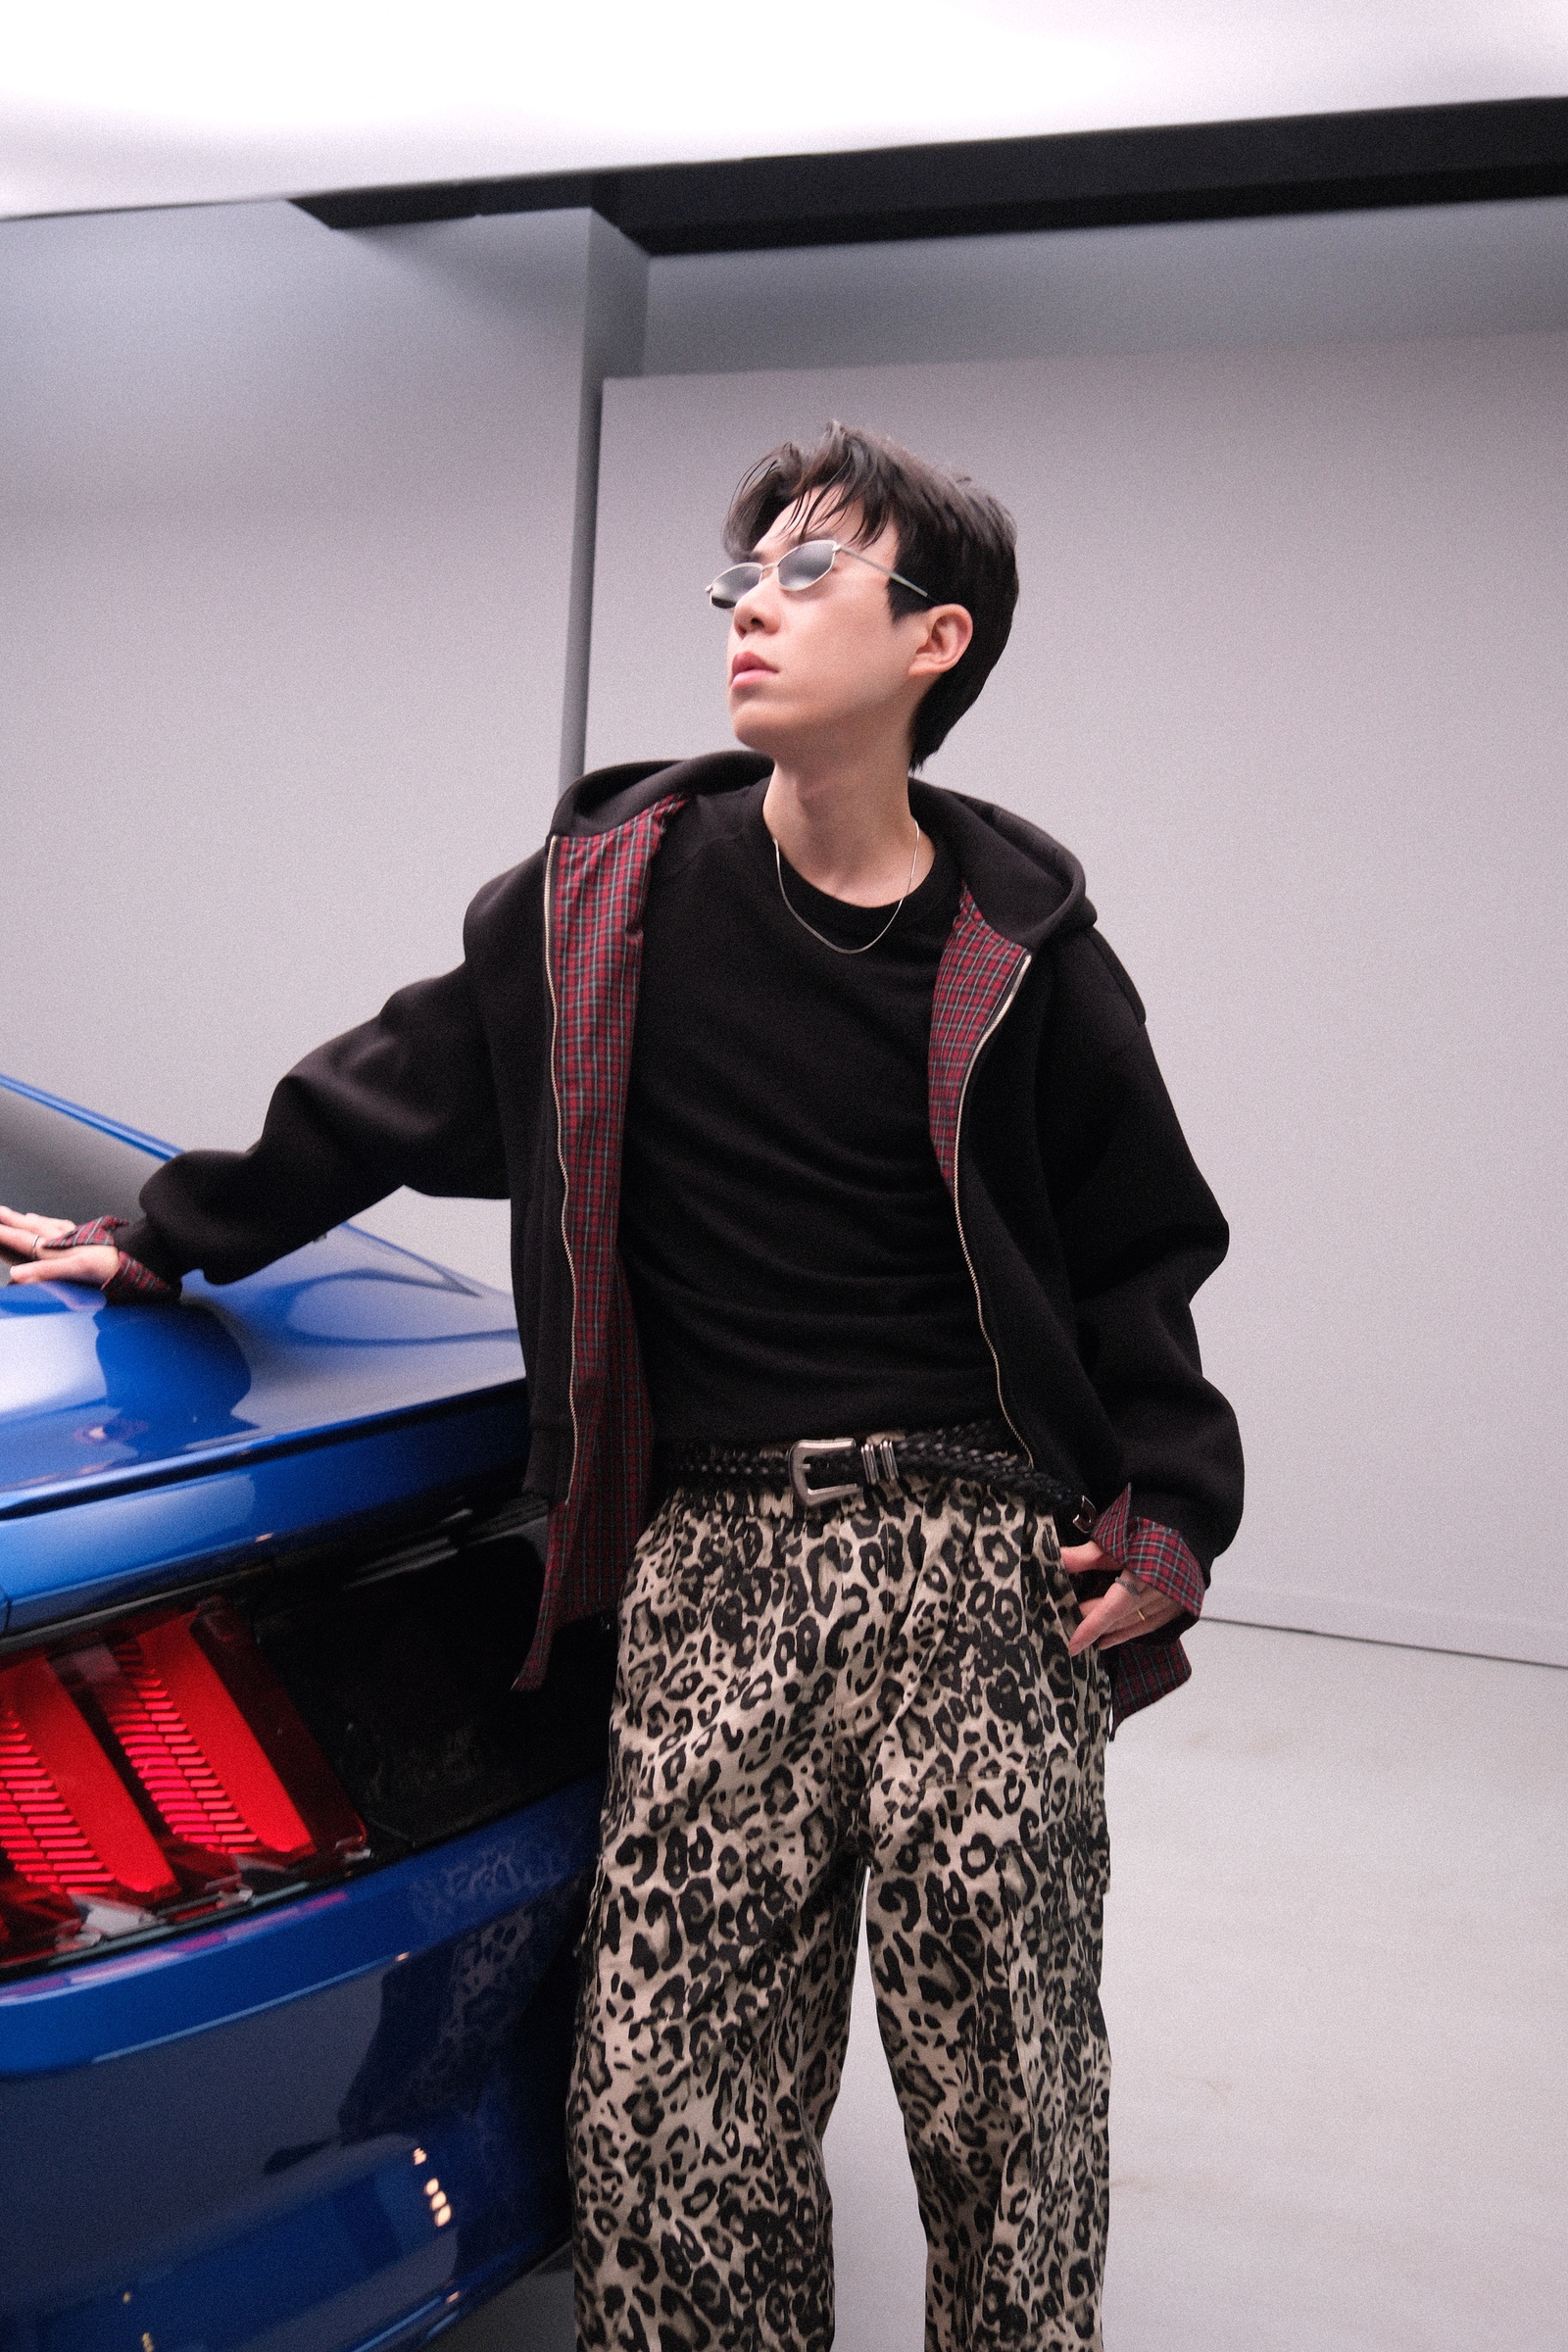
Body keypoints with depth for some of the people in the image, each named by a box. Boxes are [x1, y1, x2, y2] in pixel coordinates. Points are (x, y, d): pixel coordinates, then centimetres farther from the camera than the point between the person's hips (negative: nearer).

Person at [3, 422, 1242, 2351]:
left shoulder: (1019, 955, 4)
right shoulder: (616, 885, 7)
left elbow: (1138, 1256, 12)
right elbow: (397, 1088, 18)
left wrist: (1175, 1508, 0)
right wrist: (169, 1236, 23)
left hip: (985, 1558, -1)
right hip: (711, 1555, 1)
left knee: (1004, 2101, 4)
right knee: (669, 2117, 0)